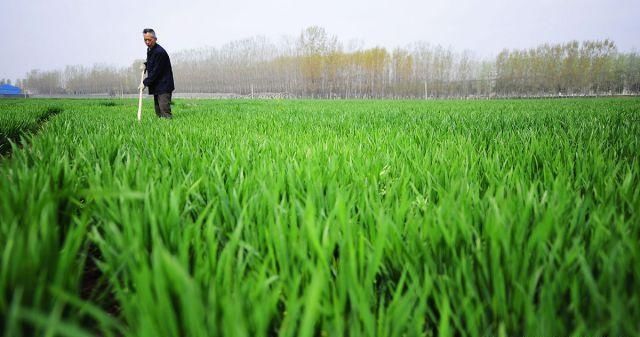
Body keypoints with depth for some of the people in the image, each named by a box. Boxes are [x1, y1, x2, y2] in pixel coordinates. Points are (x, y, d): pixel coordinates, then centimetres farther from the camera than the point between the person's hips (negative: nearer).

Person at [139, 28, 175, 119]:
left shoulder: (160, 52, -18)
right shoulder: (149, 49, 11)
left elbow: (156, 71, -19)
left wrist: (145, 83, -14)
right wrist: (145, 64, 10)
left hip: (164, 86, -9)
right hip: (156, 87, 9)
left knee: (165, 112, -16)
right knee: (158, 112, 10)